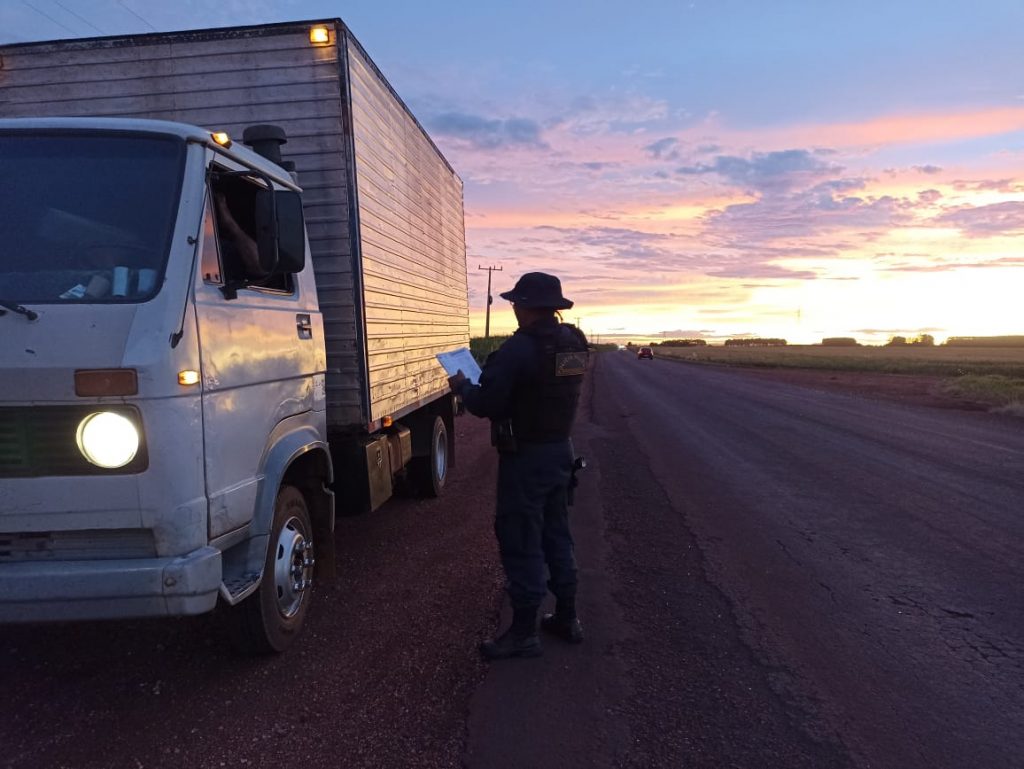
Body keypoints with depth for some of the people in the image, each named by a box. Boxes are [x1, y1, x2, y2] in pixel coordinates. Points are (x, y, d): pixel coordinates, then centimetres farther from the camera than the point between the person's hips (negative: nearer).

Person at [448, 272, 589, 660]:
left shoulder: (520, 347, -21)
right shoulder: (574, 343, 5)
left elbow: (485, 405, -21)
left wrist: (462, 386, 0)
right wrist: (485, 381, 19)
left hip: (525, 456, -8)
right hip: (560, 450, 8)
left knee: (520, 542, 2)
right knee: (556, 534, 19)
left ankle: (524, 632, 12)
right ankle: (567, 618, 30)